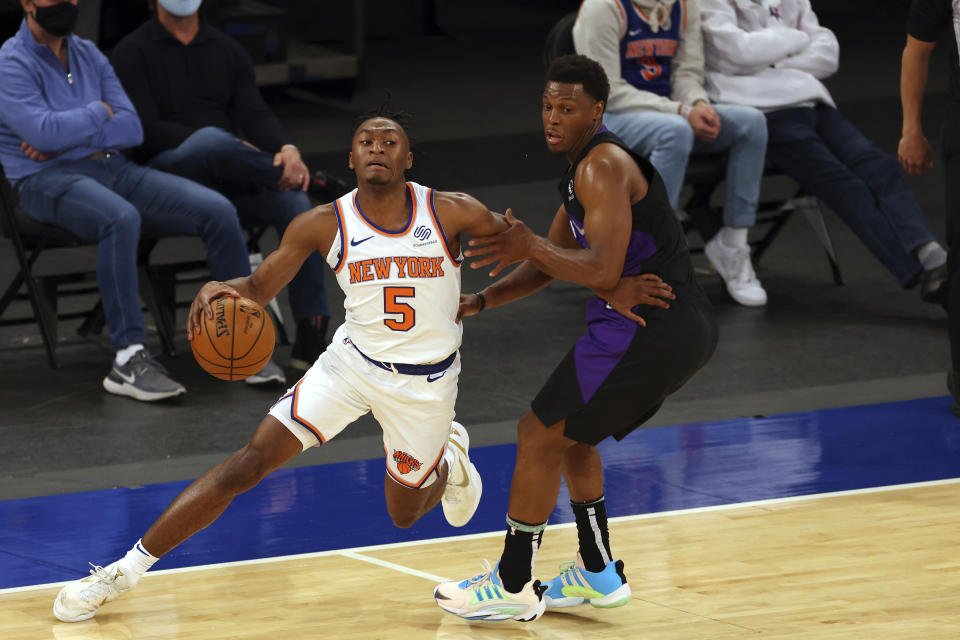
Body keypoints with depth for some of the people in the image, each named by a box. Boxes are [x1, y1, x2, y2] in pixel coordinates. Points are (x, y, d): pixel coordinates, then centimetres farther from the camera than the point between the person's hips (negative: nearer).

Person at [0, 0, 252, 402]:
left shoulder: (90, 56, 16)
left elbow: (131, 128, 6)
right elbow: (42, 131, -20)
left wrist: (69, 137, -9)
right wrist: (98, 113, -2)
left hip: (112, 169, 7)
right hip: (48, 181, -7)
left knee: (218, 210, -12)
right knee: (120, 218, -40)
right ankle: (128, 359, -40)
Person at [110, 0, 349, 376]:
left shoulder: (228, 52, 18)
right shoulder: (133, 53, 4)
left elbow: (255, 115, 4)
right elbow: (144, 130, -9)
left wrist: (287, 149, -21)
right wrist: (233, 148, -16)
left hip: (229, 177, 4)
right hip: (168, 171, -4)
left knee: (295, 203, -27)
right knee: (212, 139, -39)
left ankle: (310, 338, -26)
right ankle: (310, 179, -16)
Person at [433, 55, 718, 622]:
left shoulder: (603, 166, -15)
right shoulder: (586, 168, 18)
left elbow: (602, 271, -25)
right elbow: (552, 263, 25)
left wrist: (529, 246, -15)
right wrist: (479, 302, 15)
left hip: (644, 331, -10)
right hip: (686, 331, 10)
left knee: (539, 436, 0)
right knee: (571, 433, 24)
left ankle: (514, 586, 8)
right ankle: (599, 573, 28)